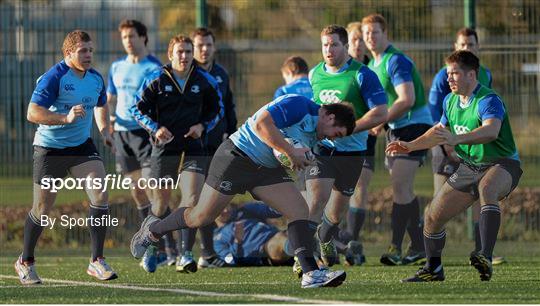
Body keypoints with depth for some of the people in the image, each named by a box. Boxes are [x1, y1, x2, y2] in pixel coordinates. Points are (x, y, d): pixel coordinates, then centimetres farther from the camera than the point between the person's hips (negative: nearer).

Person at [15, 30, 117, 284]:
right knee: (42, 209, 4)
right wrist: (66, 117, -36)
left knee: (100, 195, -15)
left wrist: (104, 130, 8)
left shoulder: (95, 78, 3)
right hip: (49, 149, -5)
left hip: (82, 146, 5)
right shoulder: (54, 78, -18)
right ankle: (25, 262, 26)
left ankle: (97, 261, -7)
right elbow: (32, 113, -26)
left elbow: (101, 104, 25)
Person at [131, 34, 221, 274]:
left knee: (192, 199, -17)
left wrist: (203, 126, 0)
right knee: (161, 205, 7)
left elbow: (215, 109, 18)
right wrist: (155, 128, -13)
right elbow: (138, 109, 2)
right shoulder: (156, 81, -3)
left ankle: (185, 257, -16)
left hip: (193, 149, 1)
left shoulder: (205, 81, 3)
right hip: (164, 148, -1)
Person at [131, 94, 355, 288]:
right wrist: (291, 152, -29)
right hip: (236, 157, -9)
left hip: (267, 168, 9)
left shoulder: (314, 132, 12)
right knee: (201, 217, 0)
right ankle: (152, 230, 26)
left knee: (300, 211, -9)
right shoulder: (298, 105, -19)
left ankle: (311, 274, -15)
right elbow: (261, 125, -31)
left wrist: (302, 159, -6)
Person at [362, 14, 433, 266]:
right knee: (404, 190, 9)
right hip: (395, 130, 10)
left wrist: (382, 121, -17)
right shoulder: (372, 64, 13)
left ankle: (396, 248, -19)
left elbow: (407, 99, -24)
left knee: (400, 186, -16)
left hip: (414, 126, -10)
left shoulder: (396, 61, -16)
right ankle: (418, 246, 14)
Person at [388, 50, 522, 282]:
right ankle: (433, 269, 26)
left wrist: (456, 139, -56)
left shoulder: (488, 100, -22)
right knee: (433, 216, 3)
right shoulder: (450, 101, 5)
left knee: (487, 187, -43)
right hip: (469, 166, 8)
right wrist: (411, 146, 10)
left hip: (502, 165, -8)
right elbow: (439, 132, 23)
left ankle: (486, 259, -53)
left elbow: (491, 131, -43)